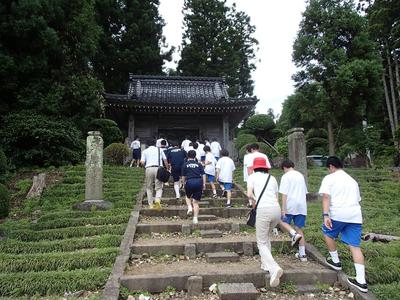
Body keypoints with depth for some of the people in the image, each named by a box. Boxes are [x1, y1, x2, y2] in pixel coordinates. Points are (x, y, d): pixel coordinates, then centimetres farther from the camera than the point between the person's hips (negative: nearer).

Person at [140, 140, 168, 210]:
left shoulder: (145, 151, 13)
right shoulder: (159, 150, 15)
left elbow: (142, 162, 2)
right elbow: (165, 160, 9)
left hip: (149, 169, 0)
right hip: (158, 168, 0)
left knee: (149, 187, 14)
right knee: (159, 187, 4)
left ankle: (151, 204, 14)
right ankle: (158, 200, -23)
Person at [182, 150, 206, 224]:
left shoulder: (185, 165, 9)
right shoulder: (199, 164, 13)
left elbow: (184, 176, 9)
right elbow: (203, 175, 6)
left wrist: (184, 183, 23)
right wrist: (204, 184, 10)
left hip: (189, 182, -1)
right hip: (199, 182, 2)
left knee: (188, 197, 28)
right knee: (196, 201, 9)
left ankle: (189, 207, 2)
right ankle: (195, 218, 4)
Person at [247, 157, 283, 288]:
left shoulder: (252, 176, 8)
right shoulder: (272, 178, 19)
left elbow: (249, 194, -7)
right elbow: (276, 197, 13)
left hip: (263, 210, -5)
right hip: (277, 209, 5)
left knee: (261, 243, 5)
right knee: (267, 235, 28)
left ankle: (274, 268, -15)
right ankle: (266, 263, 30)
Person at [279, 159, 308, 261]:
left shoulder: (286, 176, -5)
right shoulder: (301, 175, 16)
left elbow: (284, 194, -12)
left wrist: (283, 209, -12)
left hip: (291, 206, -6)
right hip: (302, 206, 6)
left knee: (282, 221, 13)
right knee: (299, 229, 11)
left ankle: (294, 234, -14)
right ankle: (302, 254, 11)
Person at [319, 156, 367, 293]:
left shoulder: (329, 178, 4)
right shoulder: (352, 180, 24)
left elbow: (326, 197, -10)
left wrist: (325, 215, -16)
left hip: (338, 214, -6)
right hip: (355, 215, 6)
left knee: (328, 233, 21)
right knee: (355, 246, 7)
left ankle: (336, 261, 30)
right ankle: (361, 281, 6)